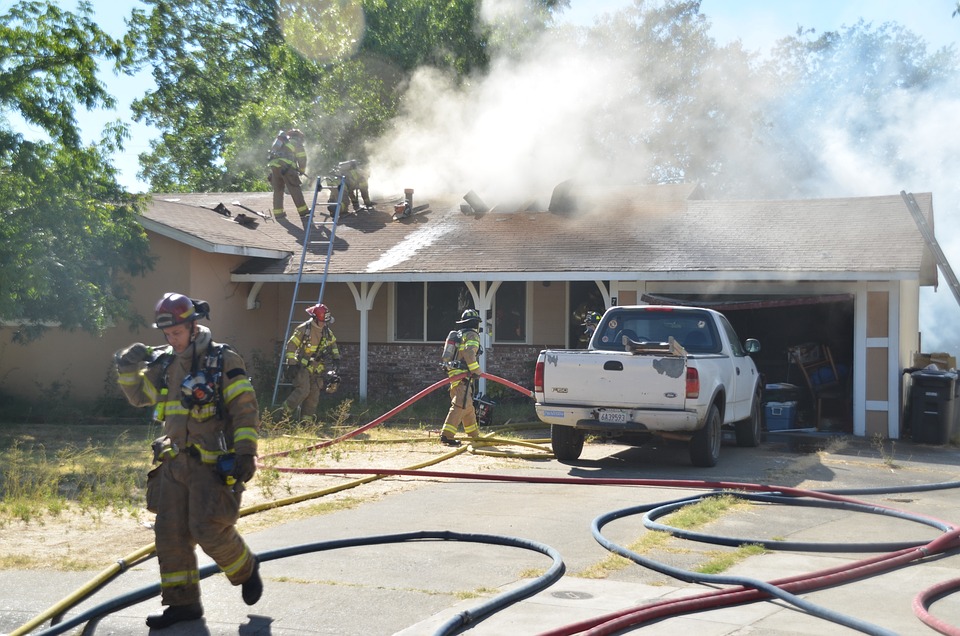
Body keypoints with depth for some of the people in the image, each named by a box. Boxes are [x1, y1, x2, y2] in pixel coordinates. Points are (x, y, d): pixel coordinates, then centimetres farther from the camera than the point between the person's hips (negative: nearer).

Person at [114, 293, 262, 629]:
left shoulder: (223, 360, -8)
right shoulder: (165, 364, 10)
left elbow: (245, 409, -10)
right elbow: (139, 395, 22)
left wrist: (246, 452, -18)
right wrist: (128, 370, 3)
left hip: (213, 463, -7)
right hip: (176, 461, 7)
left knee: (209, 529, -11)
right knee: (170, 534, 5)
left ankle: (246, 570, 19)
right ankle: (182, 603, 16)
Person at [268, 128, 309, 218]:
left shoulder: (282, 140, 30)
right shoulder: (297, 143, 12)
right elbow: (302, 158, 8)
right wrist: (302, 170, 24)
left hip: (273, 165, 6)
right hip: (285, 166, -6)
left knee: (277, 190, 13)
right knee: (294, 189, -2)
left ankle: (278, 212, 11)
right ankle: (302, 210, -1)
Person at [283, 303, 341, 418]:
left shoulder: (327, 332, 6)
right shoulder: (303, 329, -12)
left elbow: (333, 344, 24)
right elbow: (291, 345, -10)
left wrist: (336, 359, 15)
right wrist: (291, 364, -14)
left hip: (317, 368, 6)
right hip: (302, 366, -6)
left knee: (314, 394, 1)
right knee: (303, 391, -19)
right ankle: (285, 412, -3)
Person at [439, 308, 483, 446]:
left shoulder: (457, 335, 23)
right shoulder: (472, 335, -5)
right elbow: (469, 354, -20)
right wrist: (476, 371, -14)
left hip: (453, 374, 10)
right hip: (462, 376, -10)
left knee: (468, 407, 20)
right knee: (460, 406, -16)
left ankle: (474, 435, 30)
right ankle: (446, 435, -25)